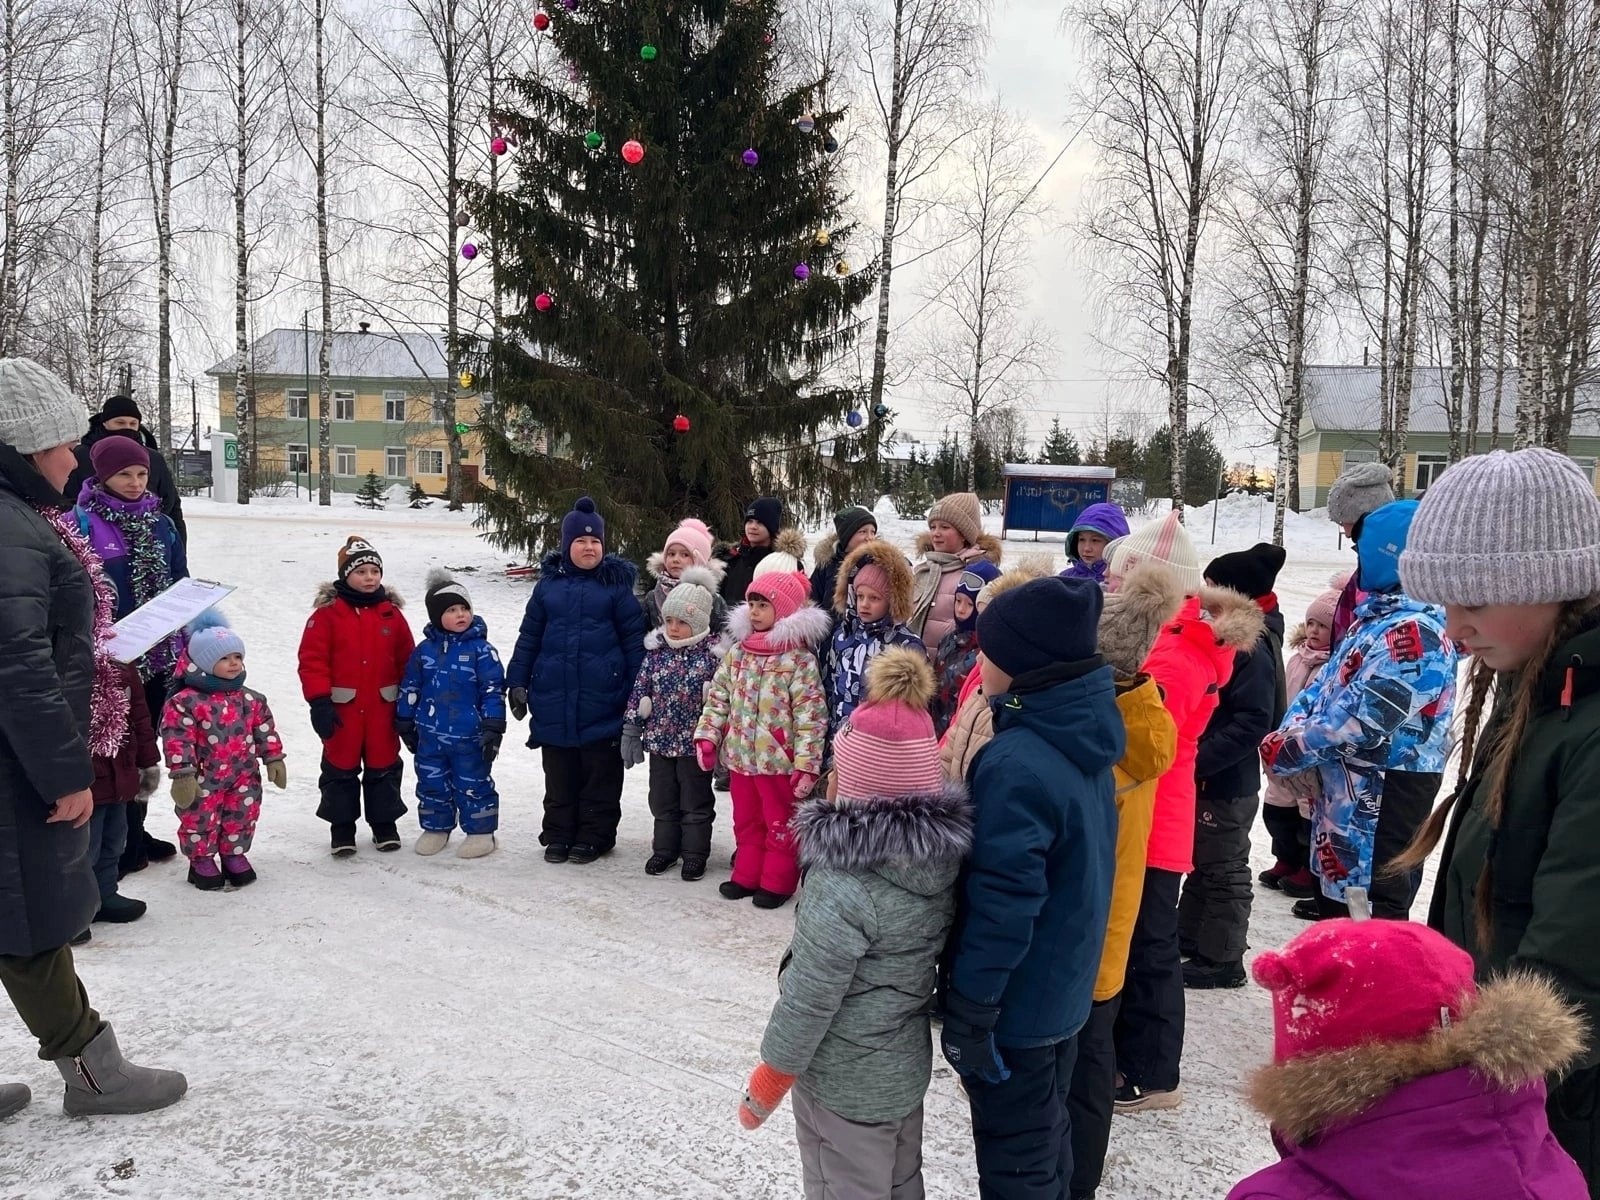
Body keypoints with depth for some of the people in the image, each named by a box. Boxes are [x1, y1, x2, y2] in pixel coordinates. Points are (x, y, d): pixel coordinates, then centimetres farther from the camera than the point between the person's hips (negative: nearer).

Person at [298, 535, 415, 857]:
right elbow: (312, 659, -9)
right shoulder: (328, 613, -8)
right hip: (342, 709, -2)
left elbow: (407, 660, 7)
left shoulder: (391, 613, 2)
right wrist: (319, 701, -14)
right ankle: (342, 827, 21)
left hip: (382, 709, 2)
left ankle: (385, 823, 25)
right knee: (340, 768, 9)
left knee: (384, 767, 11)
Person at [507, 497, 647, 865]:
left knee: (600, 773, 6)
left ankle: (595, 835, 18)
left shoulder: (616, 584, -1)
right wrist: (517, 682, 7)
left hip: (602, 700, -3)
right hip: (554, 697, 3)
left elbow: (634, 639, -1)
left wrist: (637, 690, -5)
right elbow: (529, 637, 11)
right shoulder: (549, 583, 6)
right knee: (559, 774, 13)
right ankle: (558, 834, 24)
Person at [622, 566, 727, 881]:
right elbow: (640, 691, 4)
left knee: (696, 801, 8)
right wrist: (631, 731, 3)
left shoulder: (713, 654, -11)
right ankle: (665, 848, 30)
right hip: (660, 739, 4)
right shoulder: (656, 650, 0)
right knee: (662, 799, 16)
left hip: (695, 742, -4)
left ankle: (695, 853, 20)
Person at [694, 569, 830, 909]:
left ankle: (777, 882, 23)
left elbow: (811, 715, -16)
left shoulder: (800, 659, -14)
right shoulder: (737, 653, 4)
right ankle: (746, 875, 33)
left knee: (780, 824, 10)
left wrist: (807, 763, -20)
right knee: (746, 820, 19)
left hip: (779, 759, -6)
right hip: (741, 755, 6)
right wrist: (707, 736, 0)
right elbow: (718, 698, 10)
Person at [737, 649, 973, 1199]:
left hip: (843, 1081, -7)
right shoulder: (943, 852, -10)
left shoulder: (845, 885, -31)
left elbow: (807, 1001, -24)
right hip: (909, 1064, 7)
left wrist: (765, 1085, -10)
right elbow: (924, 959, 2)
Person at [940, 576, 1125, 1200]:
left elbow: (1001, 904, -26)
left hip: (1017, 1000, -8)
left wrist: (968, 1012, -18)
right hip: (1064, 986, 8)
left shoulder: (1016, 764, -28)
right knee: (1046, 1141, 24)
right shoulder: (1083, 740, 0)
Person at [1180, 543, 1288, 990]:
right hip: (1202, 776, 10)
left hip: (1228, 783, -10)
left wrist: (1198, 759, -29)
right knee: (1200, 862, 21)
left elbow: (1252, 724, -26)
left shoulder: (1253, 651, -21)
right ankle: (1189, 939, 35)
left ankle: (1221, 960, 16)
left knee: (1224, 870, 3)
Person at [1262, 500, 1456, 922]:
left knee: (1373, 914, -6)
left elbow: (1360, 718, -26)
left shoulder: (1415, 632, -21)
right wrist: (1289, 734, -3)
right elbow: (1327, 683, 14)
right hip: (1346, 793, 10)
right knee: (1338, 890, 23)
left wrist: (1285, 749, -14)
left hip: (1386, 800, -10)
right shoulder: (1377, 615, 12)